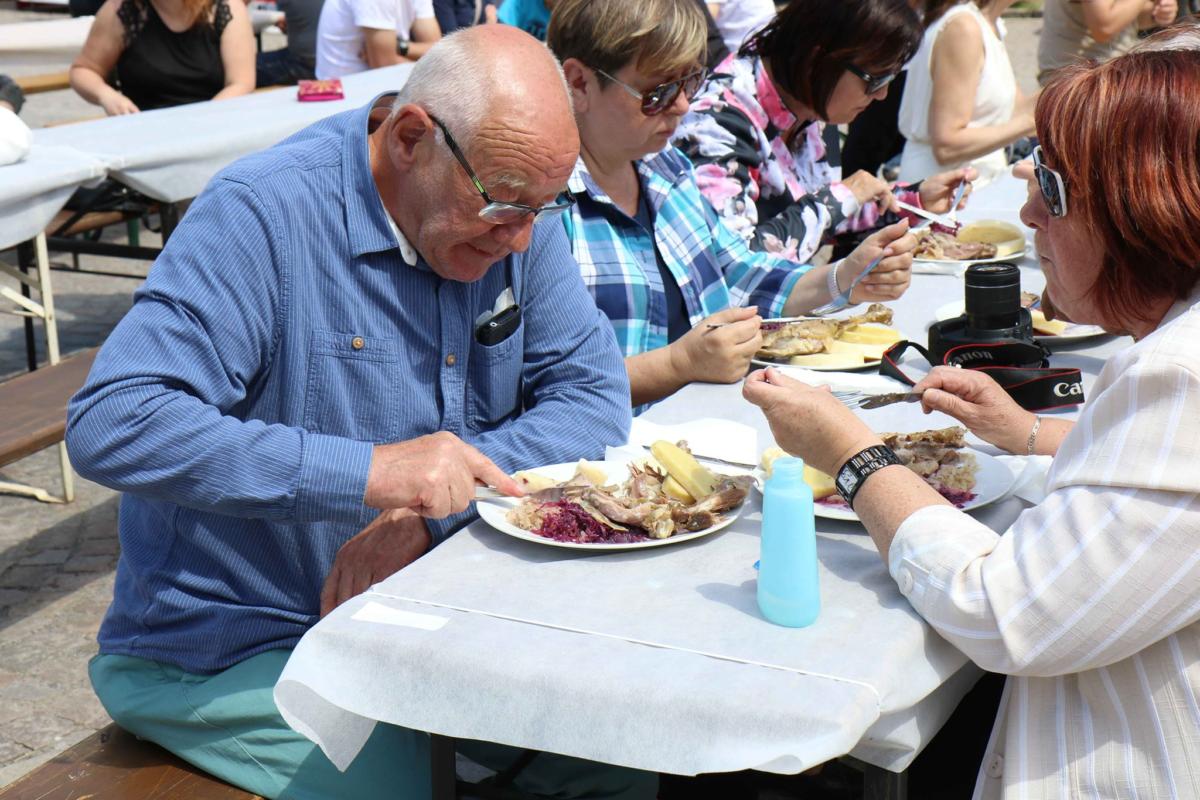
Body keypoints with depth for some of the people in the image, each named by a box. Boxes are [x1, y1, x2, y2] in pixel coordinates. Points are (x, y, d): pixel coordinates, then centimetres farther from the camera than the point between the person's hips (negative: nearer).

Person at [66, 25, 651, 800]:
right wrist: (365, 474, -38)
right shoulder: (262, 215, -22)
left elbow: (594, 396, -5)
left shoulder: (514, 213, -2)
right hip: (232, 651, -5)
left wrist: (429, 510, -21)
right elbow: (109, 426, -30)